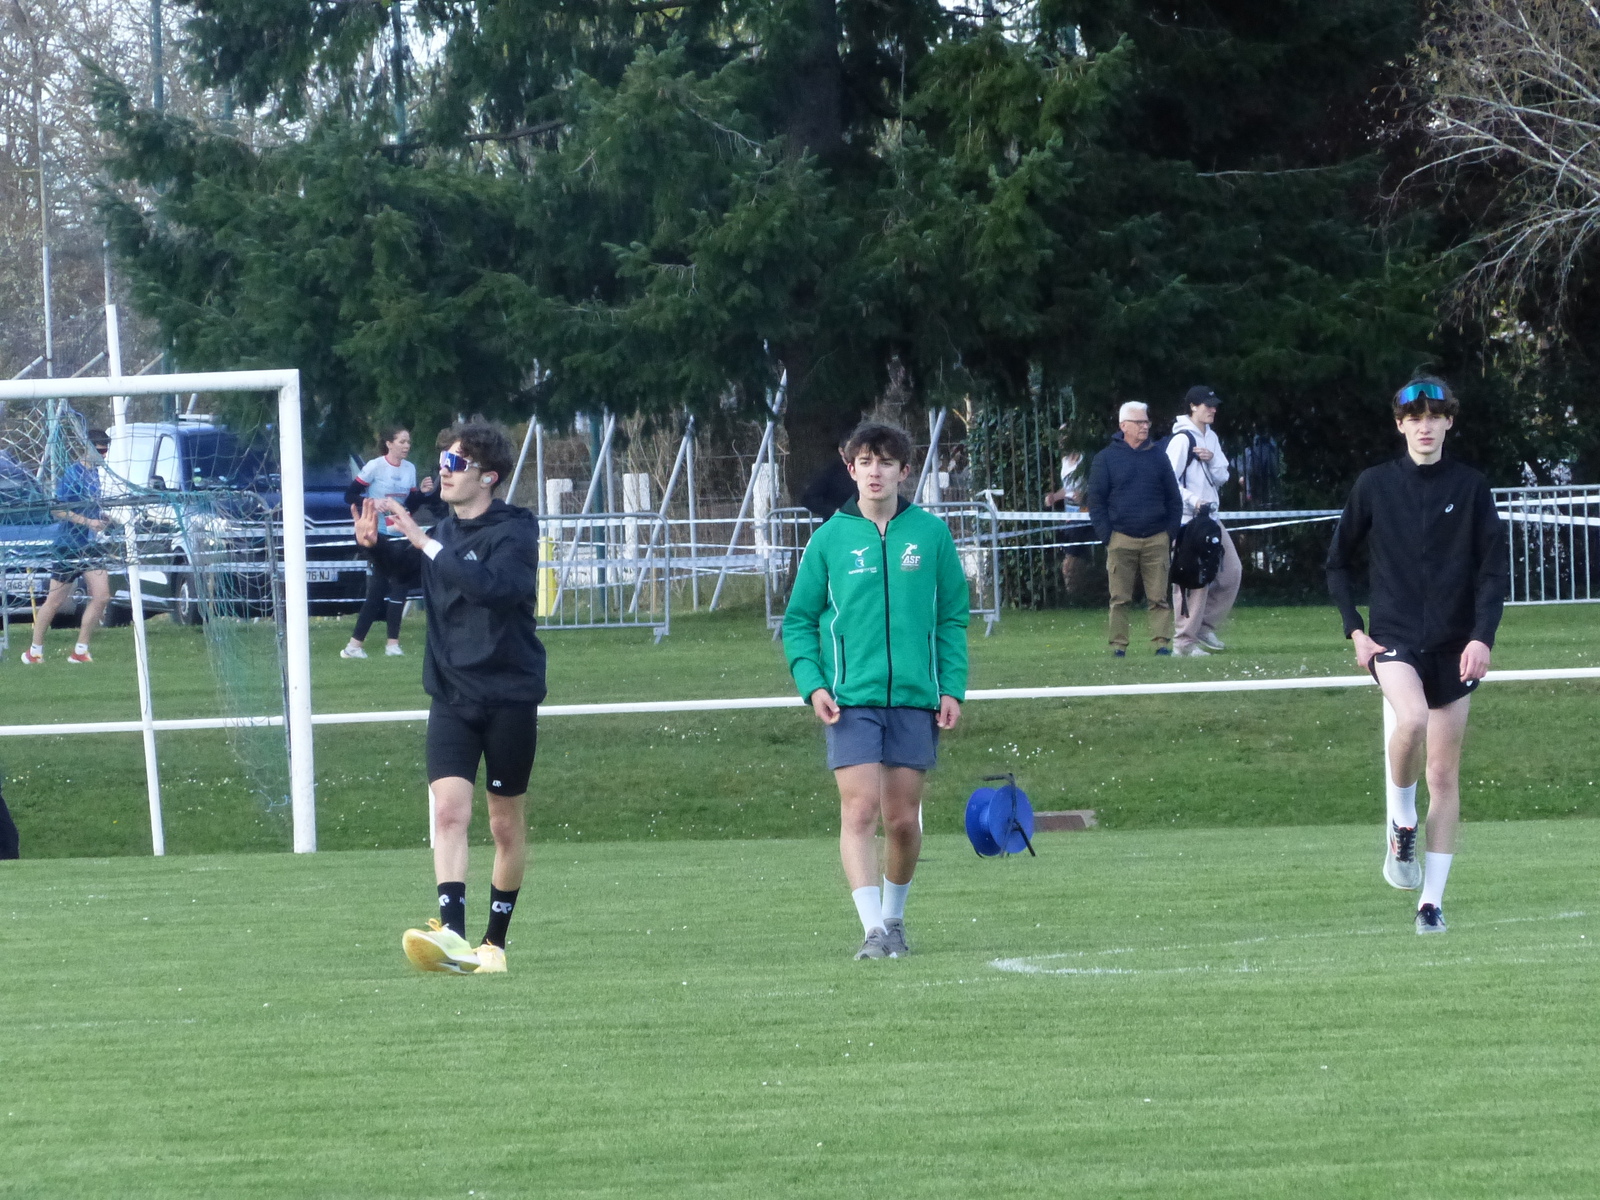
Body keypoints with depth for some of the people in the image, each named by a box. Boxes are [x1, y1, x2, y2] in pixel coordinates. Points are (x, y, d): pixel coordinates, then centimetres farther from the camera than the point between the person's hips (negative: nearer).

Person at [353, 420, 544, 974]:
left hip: (509, 695, -4)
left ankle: (494, 943, 20)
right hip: (452, 695, 4)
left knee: (507, 824, 7)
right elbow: (402, 564, 25)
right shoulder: (445, 533, 10)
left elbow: (491, 586, -28)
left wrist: (425, 543, -28)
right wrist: (373, 544, 1)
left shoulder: (514, 533, -10)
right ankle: (453, 935, -28)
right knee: (449, 809, -15)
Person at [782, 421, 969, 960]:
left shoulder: (931, 534, 5)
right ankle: (873, 928, -17)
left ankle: (894, 915, 26)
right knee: (860, 809, -13)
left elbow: (952, 618, 9)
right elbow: (798, 620, 7)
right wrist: (812, 683, -7)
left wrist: (952, 687, 0)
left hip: (915, 697, 2)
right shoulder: (830, 538, 3)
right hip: (850, 698, -2)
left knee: (904, 819, 6)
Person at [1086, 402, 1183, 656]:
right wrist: (1107, 535, -6)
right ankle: (1118, 646, 3)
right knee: (1120, 598, 0)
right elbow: (1096, 501, 3)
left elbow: (1174, 499, 14)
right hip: (1121, 539, -2)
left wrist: (1171, 532, 3)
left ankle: (1162, 642, -1)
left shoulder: (1157, 457, 11)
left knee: (1159, 597, -2)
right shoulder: (1106, 459, 4)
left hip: (1157, 539, 2)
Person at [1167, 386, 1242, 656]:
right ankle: (1184, 641, -6)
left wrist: (1212, 459, -5)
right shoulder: (1182, 439, -10)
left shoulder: (1211, 438, 15)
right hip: (1187, 519, -9)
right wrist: (1192, 500, -24)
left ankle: (1205, 626, 17)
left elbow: (1222, 477, 14)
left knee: (1231, 571, 8)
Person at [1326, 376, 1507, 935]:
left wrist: (1482, 637, -12)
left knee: (1444, 776, 2)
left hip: (1455, 647, 2)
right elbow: (1338, 563, 12)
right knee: (1413, 719, -32)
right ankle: (1400, 825, -8)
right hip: (1394, 638, -2)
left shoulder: (1471, 488, 3)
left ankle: (1432, 901, 8)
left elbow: (1493, 570, 1)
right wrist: (1355, 630, 1)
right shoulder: (1374, 485, 3)